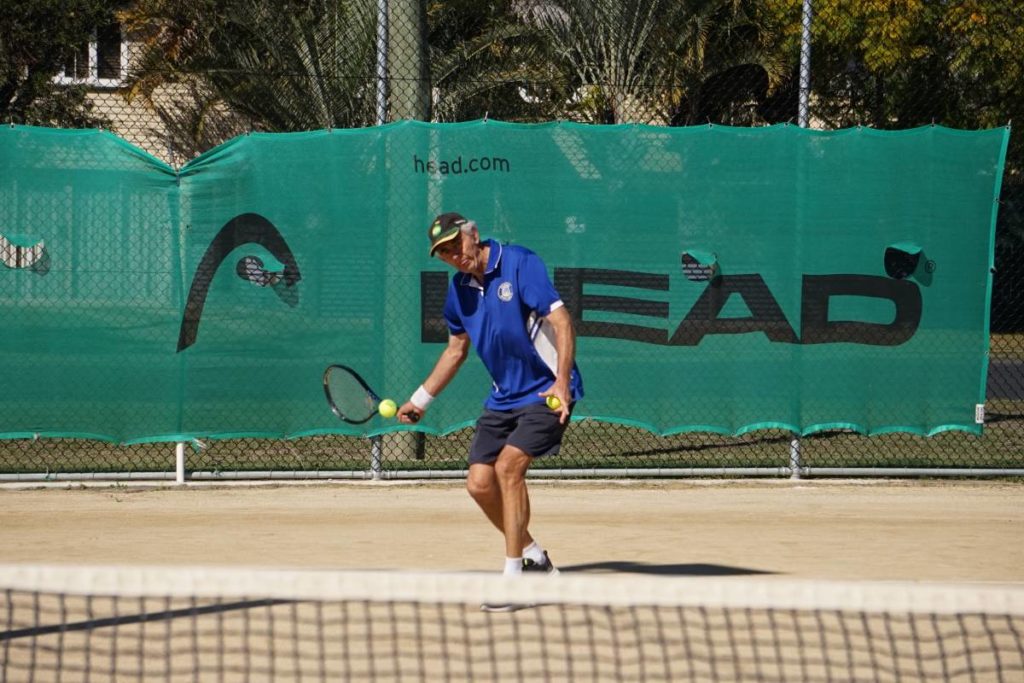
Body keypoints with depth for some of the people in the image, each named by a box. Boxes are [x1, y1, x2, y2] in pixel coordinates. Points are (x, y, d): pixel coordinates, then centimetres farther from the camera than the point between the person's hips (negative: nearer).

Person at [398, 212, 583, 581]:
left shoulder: (519, 263, -15)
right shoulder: (459, 288, 6)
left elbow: (561, 321, -21)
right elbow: (456, 349, 22)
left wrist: (561, 382, -34)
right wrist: (420, 400, 23)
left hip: (546, 394, -7)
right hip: (503, 398, 7)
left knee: (508, 467, -21)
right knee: (479, 484, 1)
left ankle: (514, 575, -15)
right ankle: (532, 556, 22)